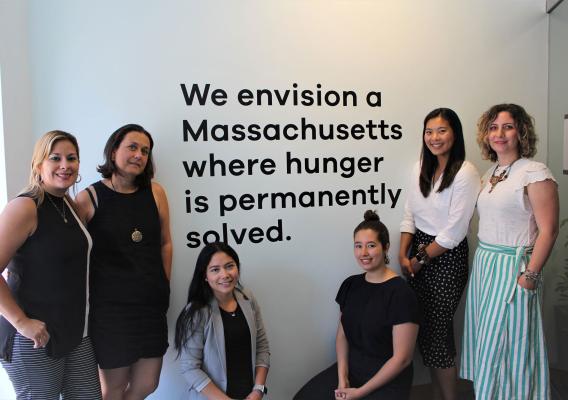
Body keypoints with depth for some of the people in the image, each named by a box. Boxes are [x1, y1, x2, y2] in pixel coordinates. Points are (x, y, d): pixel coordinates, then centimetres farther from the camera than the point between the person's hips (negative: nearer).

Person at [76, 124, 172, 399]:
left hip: (151, 304, 4)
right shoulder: (89, 198, -7)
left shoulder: (155, 193, 2)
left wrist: (164, 288, 9)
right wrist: (89, 301, -3)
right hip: (109, 306, -3)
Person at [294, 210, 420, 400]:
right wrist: (342, 377, -6)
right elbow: (342, 334, 8)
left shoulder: (401, 294, -15)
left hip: (387, 380, -5)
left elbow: (402, 358, -14)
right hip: (350, 368, 5)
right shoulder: (350, 284, 3)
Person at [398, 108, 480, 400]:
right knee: (423, 326, 12)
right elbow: (409, 214, 8)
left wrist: (421, 258, -10)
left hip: (447, 256, -6)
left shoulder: (465, 173, -15)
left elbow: (454, 231, -16)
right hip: (417, 254, 6)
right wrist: (404, 254, -2)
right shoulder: (420, 168, 5)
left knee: (438, 330, 1)